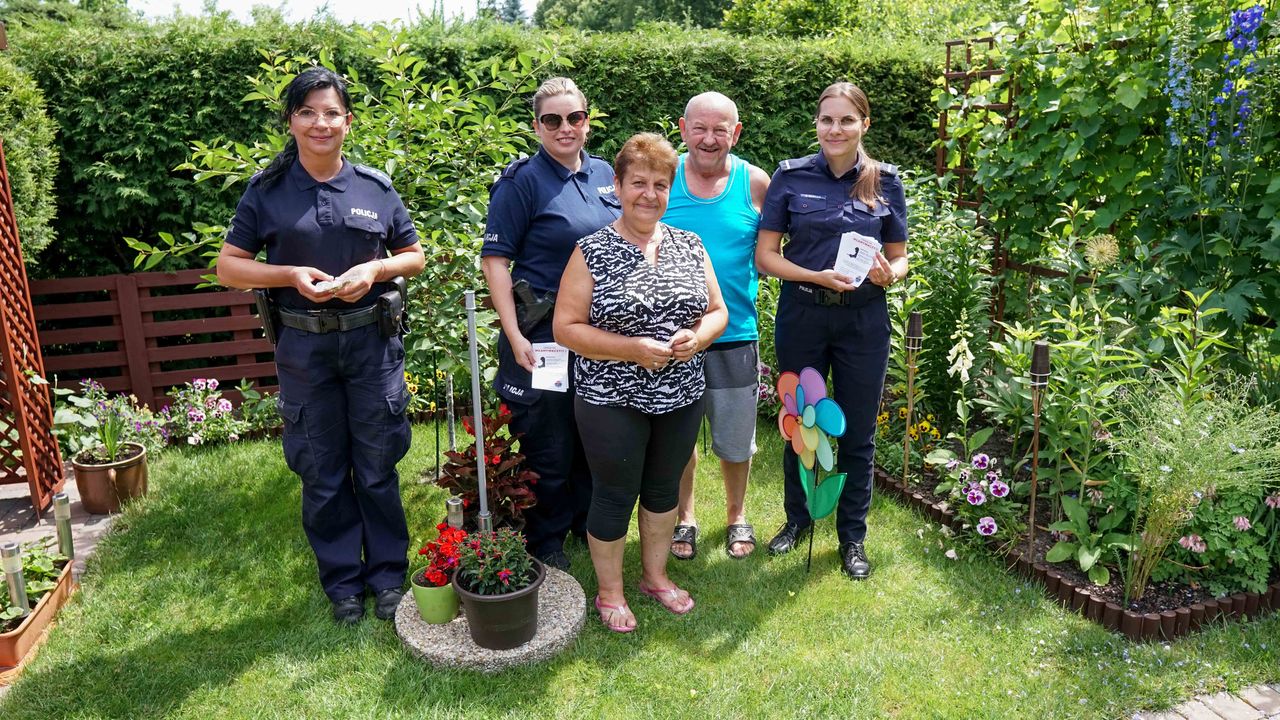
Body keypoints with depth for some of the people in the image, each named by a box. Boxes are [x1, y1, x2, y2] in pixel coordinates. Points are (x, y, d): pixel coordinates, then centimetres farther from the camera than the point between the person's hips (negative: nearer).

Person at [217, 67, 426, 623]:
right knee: (322, 473, 10)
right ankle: (342, 581, 28)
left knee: (378, 467, 9)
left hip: (372, 342, 0)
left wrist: (375, 269, -11)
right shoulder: (267, 191, 0)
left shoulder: (376, 187, 2)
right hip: (303, 349, 0)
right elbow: (228, 266, 1)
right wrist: (290, 275, -16)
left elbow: (415, 255, 9)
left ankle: (388, 574, 27)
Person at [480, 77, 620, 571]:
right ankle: (546, 544, 26)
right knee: (549, 444, 5)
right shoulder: (522, 180, -10)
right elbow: (495, 258, -13)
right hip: (544, 332, -6)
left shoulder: (604, 174, 9)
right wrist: (514, 336, -20)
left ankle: (589, 521, 39)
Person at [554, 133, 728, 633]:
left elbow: (718, 311, 9)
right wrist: (633, 349, -21)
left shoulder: (690, 246, 4)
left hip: (681, 398, 5)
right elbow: (565, 328, -12)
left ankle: (655, 575, 40)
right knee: (615, 495, 8)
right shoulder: (592, 251, -9)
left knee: (664, 486, 19)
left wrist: (697, 337, -14)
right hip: (613, 401, -4)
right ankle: (610, 593, 29)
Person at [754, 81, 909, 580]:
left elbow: (899, 258, 8)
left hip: (864, 320, 1)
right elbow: (765, 255, -4)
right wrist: (818, 277, -19)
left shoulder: (885, 181, 2)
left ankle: (853, 535, 27)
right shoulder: (791, 177, -2)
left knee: (857, 431, 9)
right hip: (801, 316, 0)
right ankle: (797, 518, 35)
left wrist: (888, 274, -16)